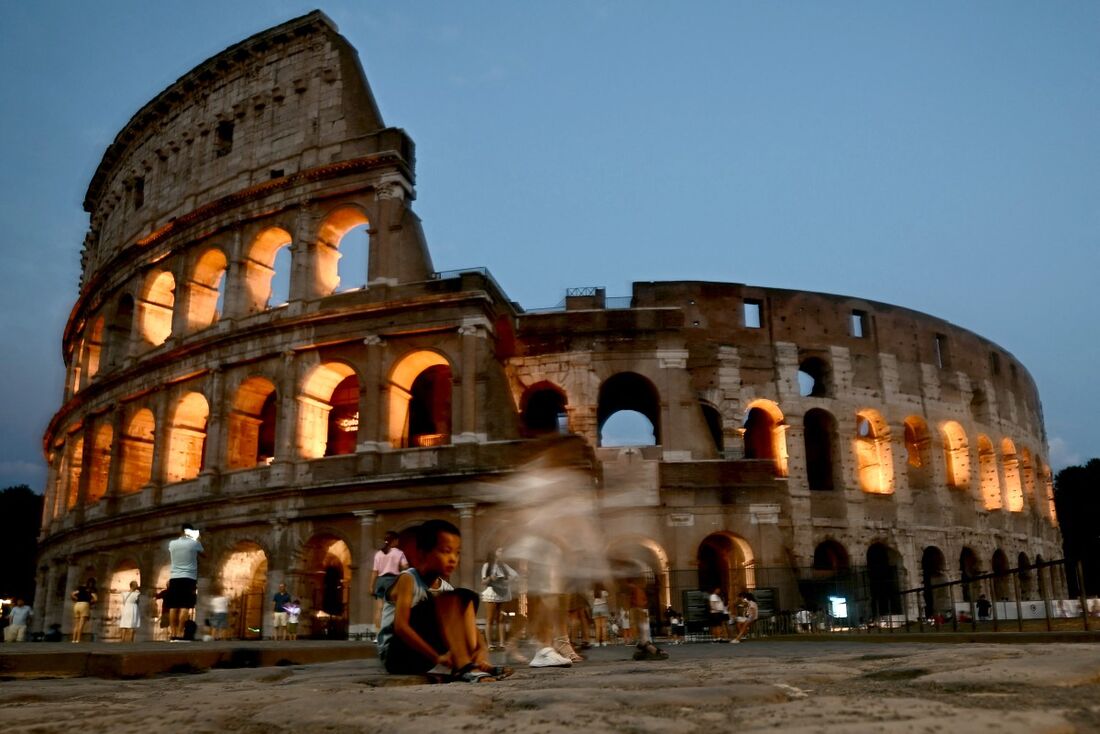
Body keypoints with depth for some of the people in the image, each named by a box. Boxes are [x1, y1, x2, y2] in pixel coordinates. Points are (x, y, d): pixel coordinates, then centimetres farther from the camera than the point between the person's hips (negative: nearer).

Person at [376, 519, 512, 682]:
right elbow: (400, 626, -27)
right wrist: (437, 657, -35)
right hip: (397, 654, -7)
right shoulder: (407, 579, -13)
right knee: (451, 600, -23)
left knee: (467, 598, -3)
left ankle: (473, 662, -20)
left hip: (425, 658, 7)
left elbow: (472, 628, 2)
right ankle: (464, 667, -37)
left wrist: (482, 649, -21)